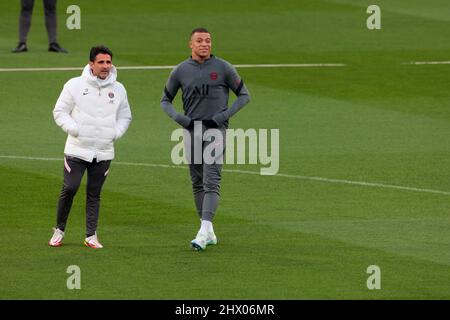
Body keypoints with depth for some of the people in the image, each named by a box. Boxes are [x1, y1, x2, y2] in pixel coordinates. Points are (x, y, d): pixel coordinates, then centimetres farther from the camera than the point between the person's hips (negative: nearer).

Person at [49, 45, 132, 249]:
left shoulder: (118, 89, 9)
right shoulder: (75, 85, -1)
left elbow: (125, 117, 20)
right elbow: (60, 112, 3)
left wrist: (115, 133, 3)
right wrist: (74, 129, -11)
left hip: (104, 152, 3)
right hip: (76, 150, -3)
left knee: (94, 193, 5)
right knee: (70, 188, -8)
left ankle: (91, 236, 11)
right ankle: (59, 230, 9)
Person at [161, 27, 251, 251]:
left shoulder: (223, 68, 0)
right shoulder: (180, 71, 6)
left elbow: (244, 95, 6)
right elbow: (165, 100, 17)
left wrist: (225, 115, -7)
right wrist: (178, 118, -2)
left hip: (216, 130, -4)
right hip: (191, 130, 4)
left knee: (211, 182, -14)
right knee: (197, 182, 7)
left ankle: (204, 231, -23)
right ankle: (209, 233, 16)